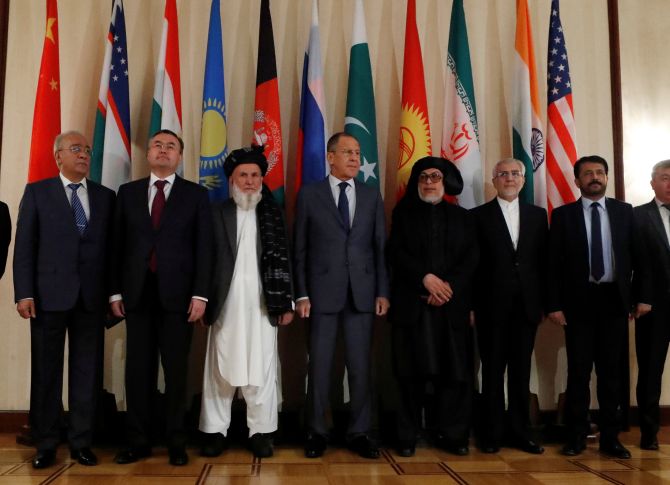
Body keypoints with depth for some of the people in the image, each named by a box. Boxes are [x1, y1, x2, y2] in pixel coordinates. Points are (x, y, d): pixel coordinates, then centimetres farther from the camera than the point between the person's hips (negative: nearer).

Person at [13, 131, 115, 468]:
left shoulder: (106, 196, 10)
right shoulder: (37, 192, 6)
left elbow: (111, 247, 8)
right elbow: (24, 246, 0)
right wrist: (24, 293, -8)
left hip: (91, 297, 2)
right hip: (49, 295, -1)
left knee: (86, 371, 6)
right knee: (46, 372, 6)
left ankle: (81, 442, 16)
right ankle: (45, 444, 17)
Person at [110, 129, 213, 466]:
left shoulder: (196, 194, 5)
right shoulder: (128, 192, 11)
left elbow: (203, 247, 0)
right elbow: (118, 244, 9)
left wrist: (200, 294, -8)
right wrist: (116, 291, 2)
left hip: (177, 294, -2)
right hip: (137, 293, 2)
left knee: (176, 370, 4)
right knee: (138, 369, 6)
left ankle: (176, 442, 14)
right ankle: (138, 441, 16)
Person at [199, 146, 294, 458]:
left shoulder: (273, 215, 8)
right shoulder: (216, 213, 5)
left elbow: (283, 261, 5)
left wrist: (286, 303, 0)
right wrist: (203, 300, -7)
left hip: (262, 306, 1)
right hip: (226, 305, 0)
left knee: (261, 370, 3)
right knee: (221, 369, 5)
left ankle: (260, 431, 12)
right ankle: (216, 430, 14)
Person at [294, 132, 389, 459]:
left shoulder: (372, 196, 10)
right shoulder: (309, 194, 3)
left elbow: (380, 247, 8)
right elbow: (300, 249, 2)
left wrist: (382, 291, 1)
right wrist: (301, 294, -4)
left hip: (362, 292, 2)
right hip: (322, 292, -2)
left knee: (360, 366, 6)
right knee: (319, 365, 5)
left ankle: (359, 433, 17)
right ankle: (316, 432, 18)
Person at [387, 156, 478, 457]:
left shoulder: (461, 217, 16)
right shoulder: (403, 213, 13)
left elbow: (470, 258, 6)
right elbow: (396, 253, 1)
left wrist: (448, 287, -9)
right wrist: (426, 278, -12)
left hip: (452, 304, 2)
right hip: (411, 303, -1)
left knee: (455, 371, -1)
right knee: (412, 371, -2)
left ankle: (451, 434, 8)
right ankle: (408, 436, 5)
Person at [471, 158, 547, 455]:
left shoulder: (538, 215, 11)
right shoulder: (479, 216, 2)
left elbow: (543, 261, 9)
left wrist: (543, 302, 3)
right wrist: (471, 305, -6)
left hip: (527, 305, 3)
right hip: (492, 306, -2)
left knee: (521, 370, 9)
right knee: (493, 370, 5)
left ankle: (520, 431, 19)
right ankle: (492, 433, 15)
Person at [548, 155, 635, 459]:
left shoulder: (625, 211, 8)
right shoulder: (563, 214, 3)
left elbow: (635, 256, 6)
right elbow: (554, 263, -1)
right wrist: (554, 304, -7)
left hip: (614, 300, 2)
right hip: (579, 300, -1)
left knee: (611, 370, 8)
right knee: (579, 370, 3)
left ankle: (610, 436, 17)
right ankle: (576, 435, 13)